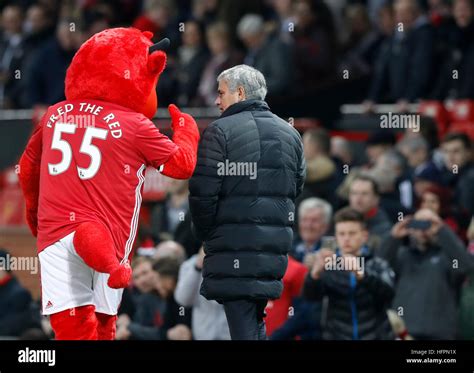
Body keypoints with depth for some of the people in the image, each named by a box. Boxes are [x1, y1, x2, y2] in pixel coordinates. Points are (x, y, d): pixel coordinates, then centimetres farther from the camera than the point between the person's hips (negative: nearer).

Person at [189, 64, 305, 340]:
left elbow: (202, 193, -10)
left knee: (243, 328, -8)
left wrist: (206, 234, 4)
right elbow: (297, 187, 16)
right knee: (256, 322, 17)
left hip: (234, 245, -6)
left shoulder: (220, 131, -6)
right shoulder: (290, 134, 14)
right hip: (276, 245, 6)